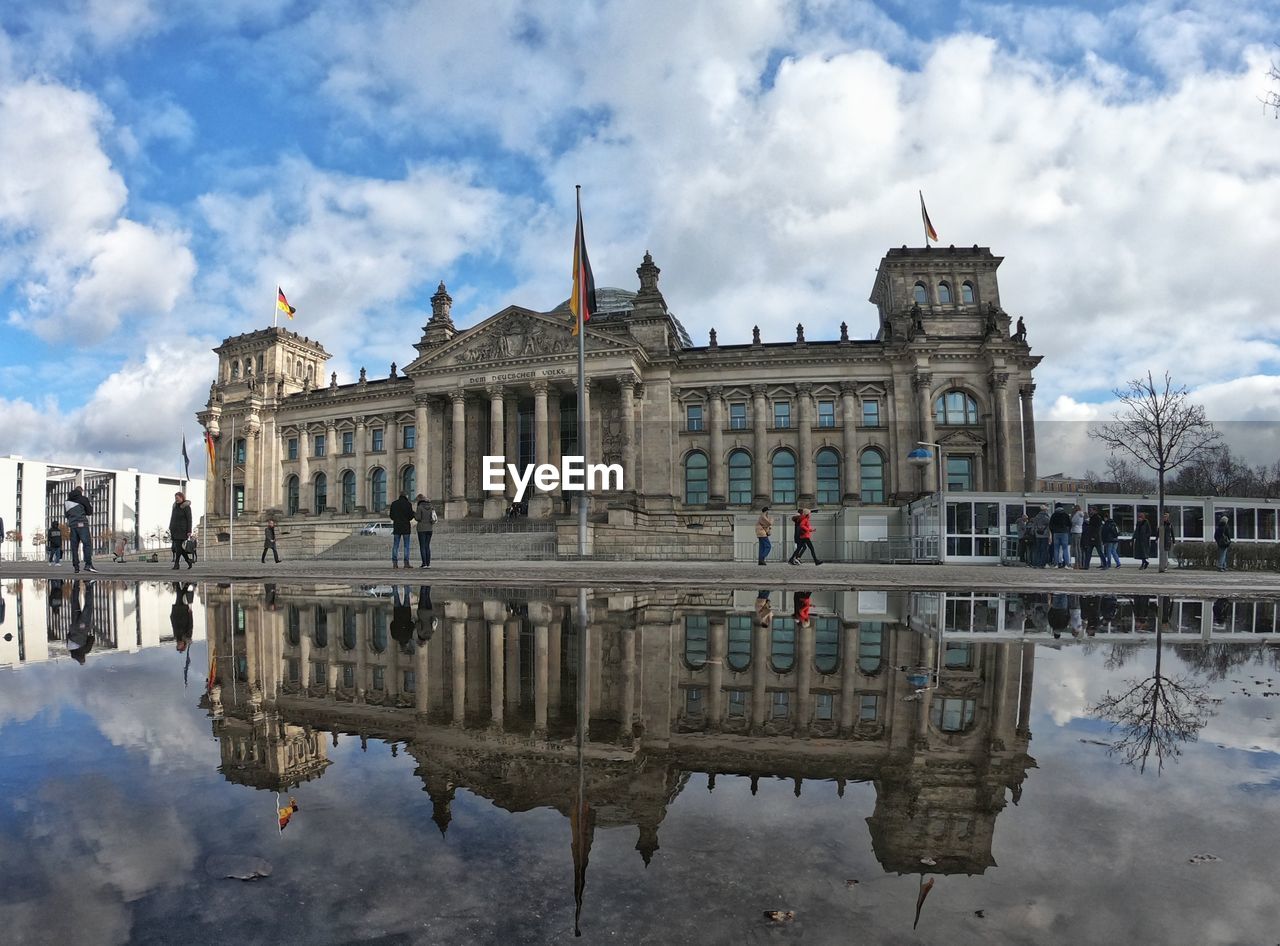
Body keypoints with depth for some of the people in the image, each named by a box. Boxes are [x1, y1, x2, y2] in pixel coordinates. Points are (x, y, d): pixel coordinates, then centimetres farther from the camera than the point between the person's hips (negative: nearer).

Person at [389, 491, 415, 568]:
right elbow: (410, 516, -9)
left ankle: (394, 563, 1)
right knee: (406, 546, 1)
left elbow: (391, 516, 8)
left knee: (395, 546, 6)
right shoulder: (408, 504, -5)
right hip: (406, 527, -3)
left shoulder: (394, 504, 6)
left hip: (396, 527, 3)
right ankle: (406, 563, -4)